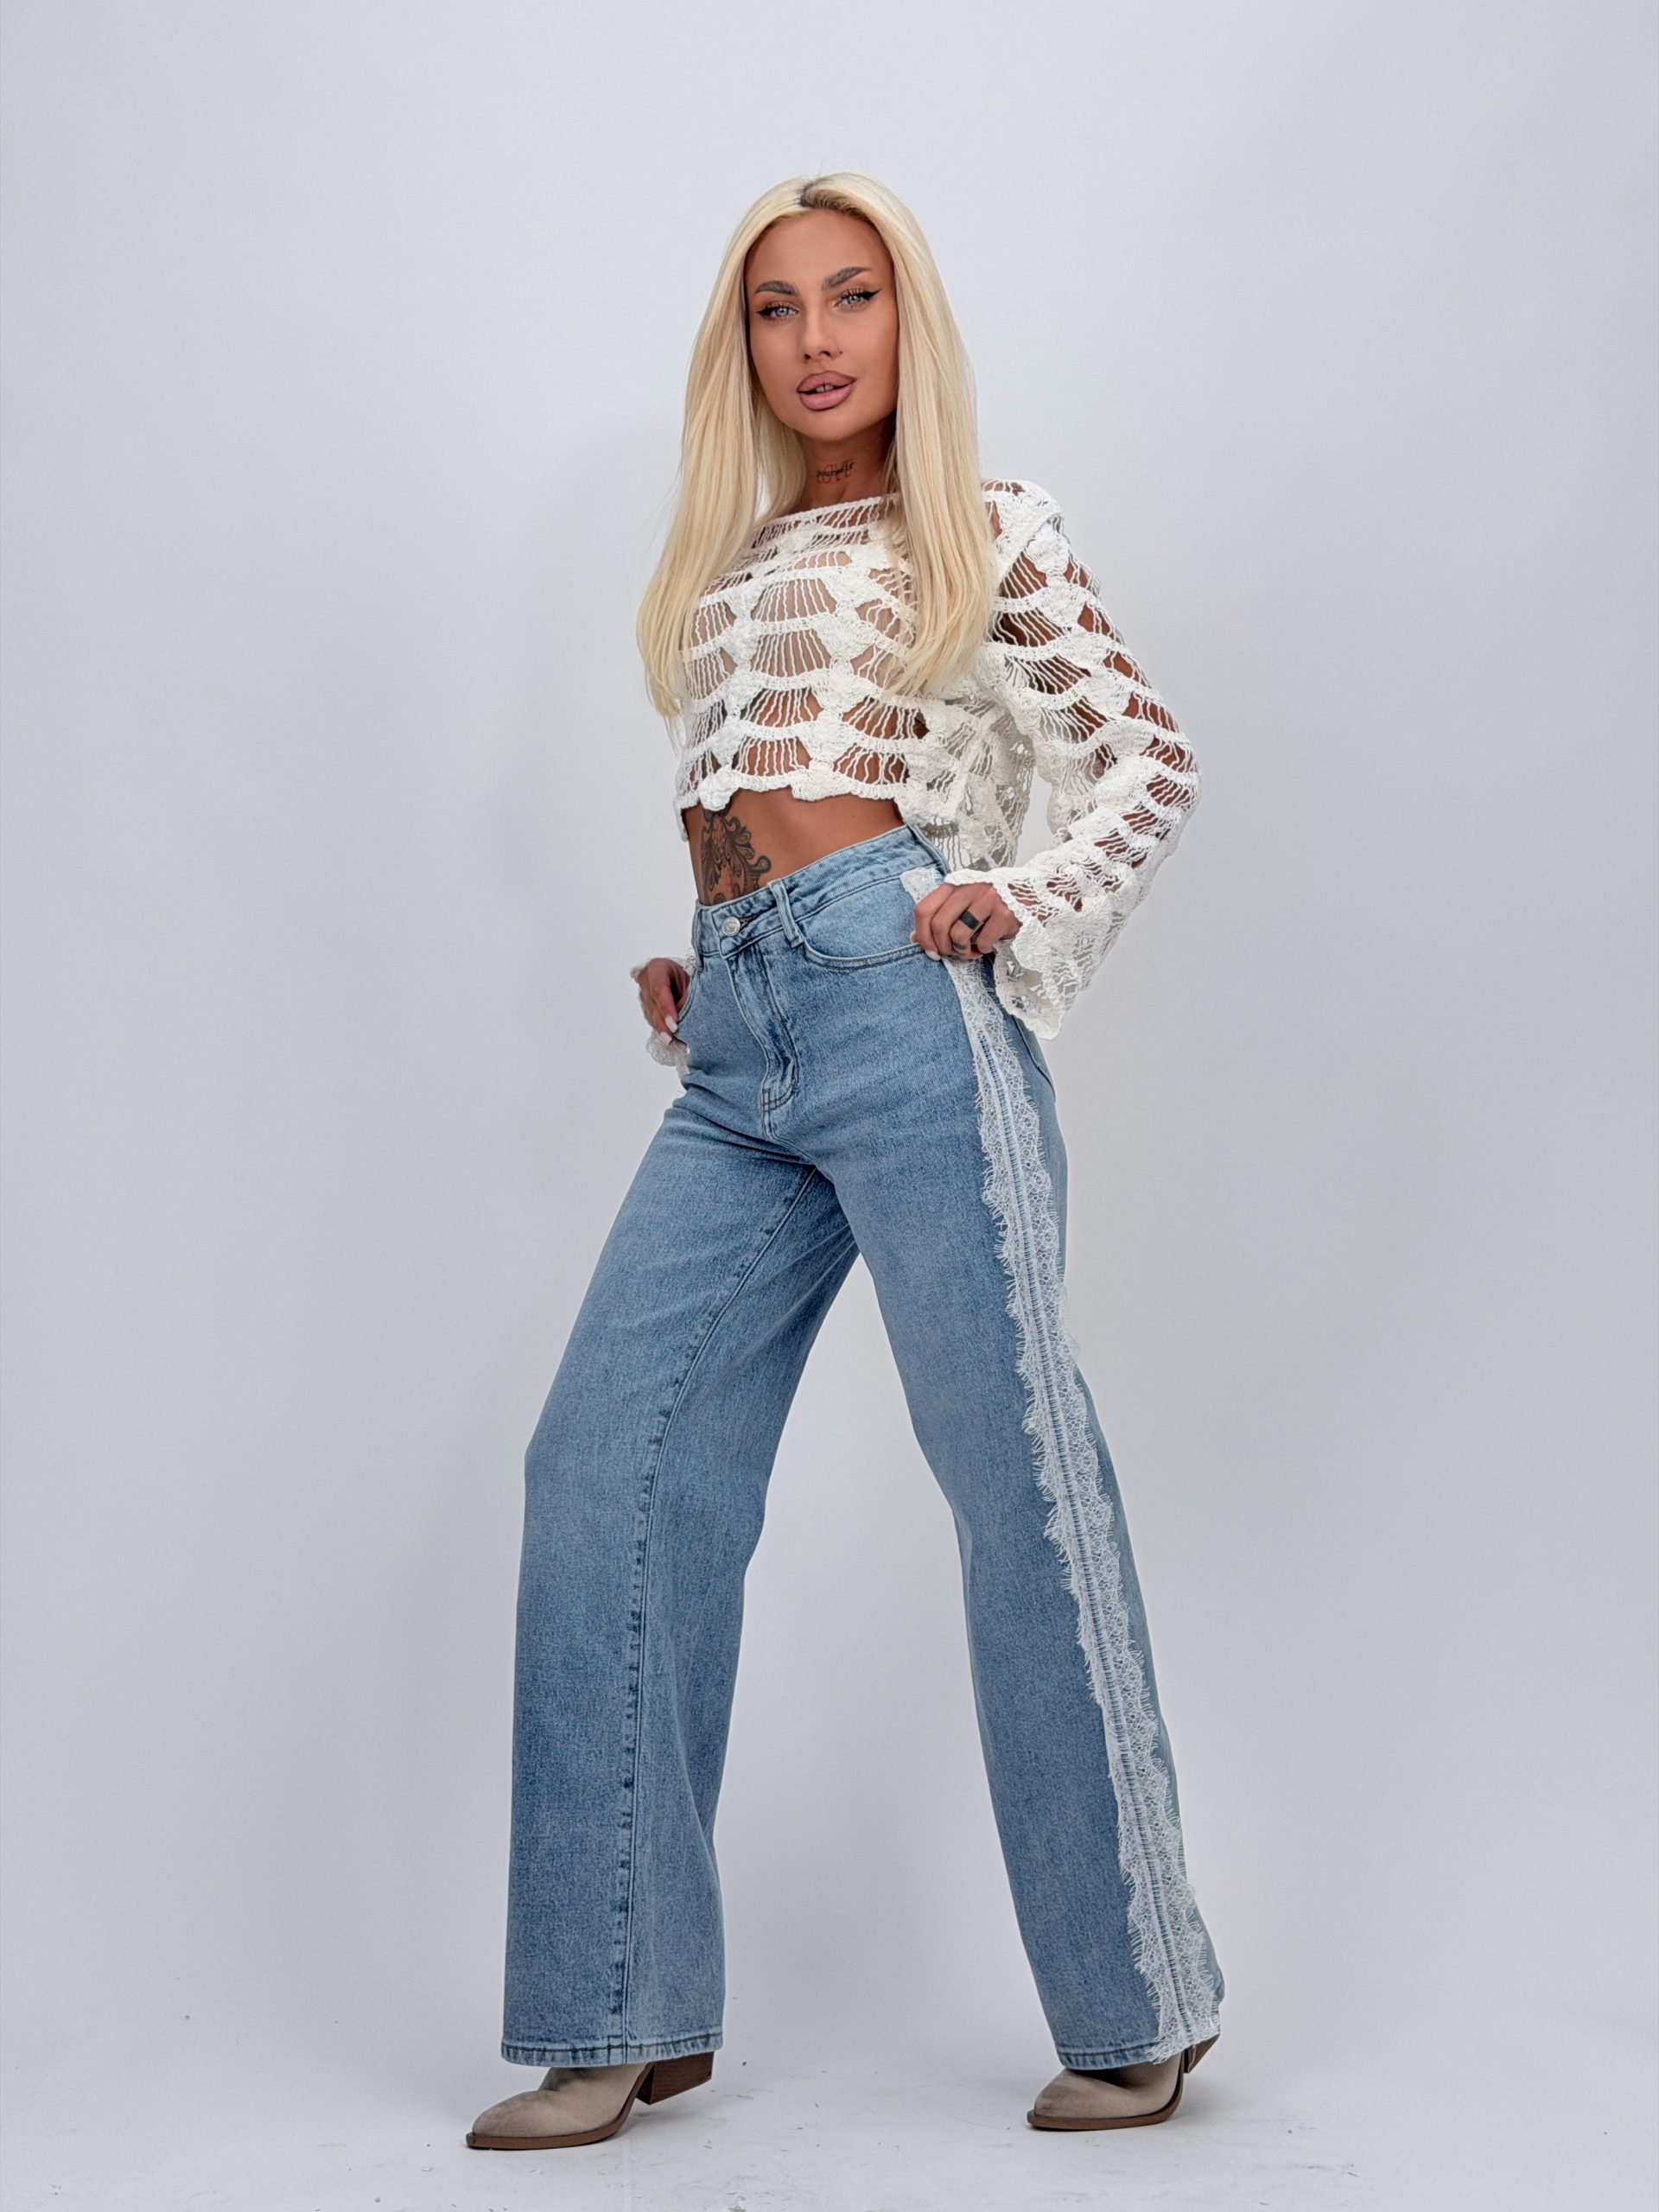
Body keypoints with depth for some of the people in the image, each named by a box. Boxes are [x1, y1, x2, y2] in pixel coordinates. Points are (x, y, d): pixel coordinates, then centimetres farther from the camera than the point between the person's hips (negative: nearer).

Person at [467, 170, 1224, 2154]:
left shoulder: (983, 529, 9)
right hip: (735, 1040, 6)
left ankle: (1137, 2006, 5)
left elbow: (1146, 758, 6)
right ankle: (625, 2017, 2)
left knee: (1015, 1473, -5)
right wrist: (686, 985, 18)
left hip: (896, 989, -6)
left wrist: (1028, 914, -7)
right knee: (610, 1463, -4)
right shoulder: (724, 564, 25)